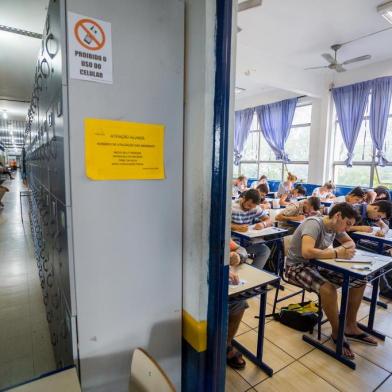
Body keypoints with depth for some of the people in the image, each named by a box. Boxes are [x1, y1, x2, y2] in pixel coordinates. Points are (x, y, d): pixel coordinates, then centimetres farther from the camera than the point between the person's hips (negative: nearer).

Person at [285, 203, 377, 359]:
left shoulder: (335, 227, 0)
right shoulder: (314, 224, -25)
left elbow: (350, 243, 15)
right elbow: (307, 252, -39)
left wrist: (344, 248, -10)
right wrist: (337, 253, -27)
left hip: (317, 265, 9)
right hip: (297, 267, -8)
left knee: (359, 280, 1)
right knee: (328, 289, -33)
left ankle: (350, 327, 14)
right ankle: (337, 333, -5)